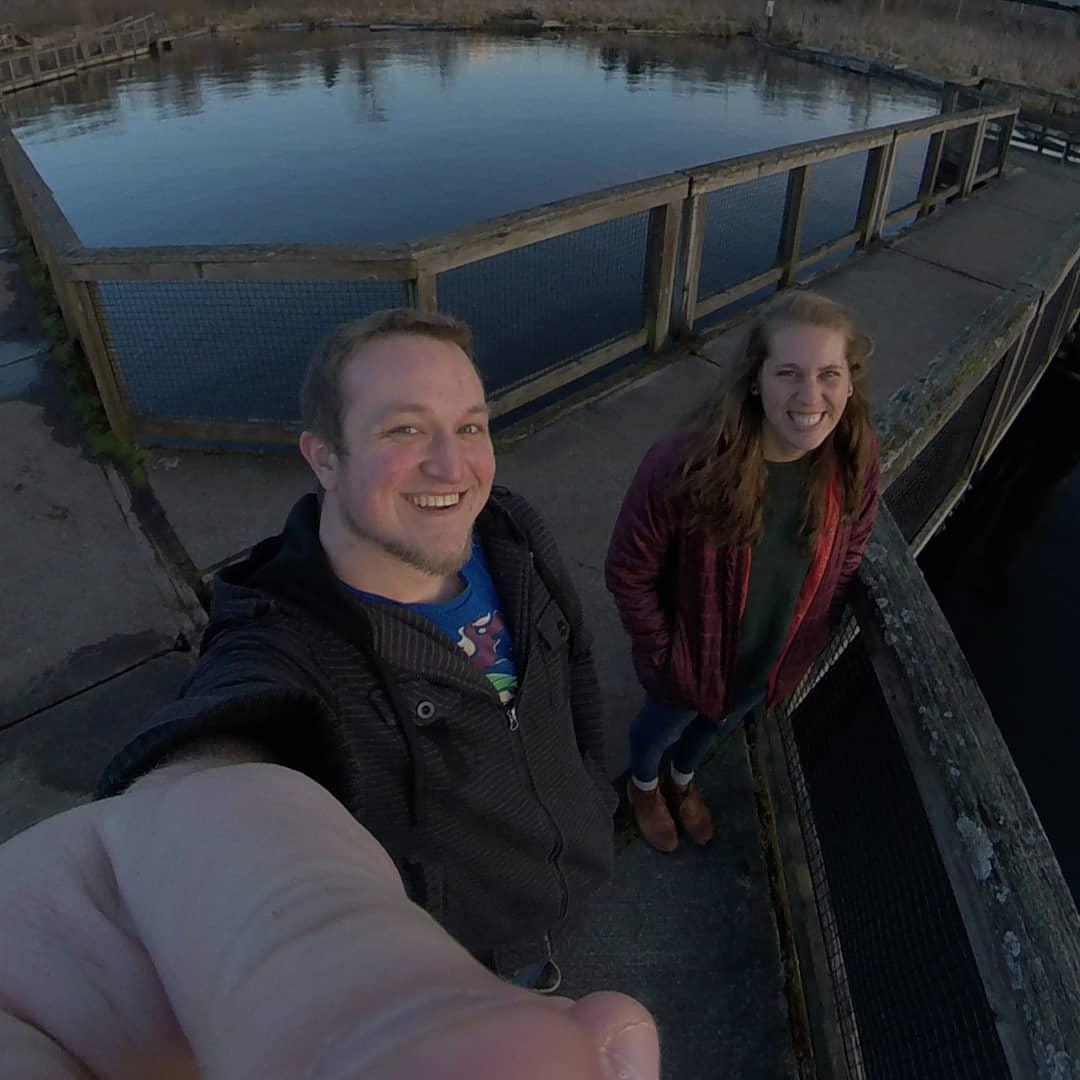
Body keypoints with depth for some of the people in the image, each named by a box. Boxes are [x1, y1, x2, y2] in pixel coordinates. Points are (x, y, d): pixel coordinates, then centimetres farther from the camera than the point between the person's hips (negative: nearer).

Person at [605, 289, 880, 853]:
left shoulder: (854, 463, -23)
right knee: (664, 724, 30)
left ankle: (682, 779, 69)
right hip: (690, 659, -3)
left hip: (773, 664, 4)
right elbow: (628, 571, -23)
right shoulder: (687, 463, -37)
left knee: (715, 725, 34)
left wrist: (804, 640, 2)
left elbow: (846, 558, -3)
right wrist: (663, 655, -15)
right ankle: (644, 786, 66)